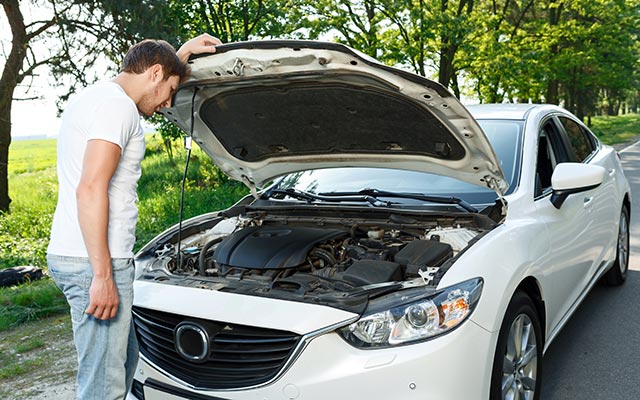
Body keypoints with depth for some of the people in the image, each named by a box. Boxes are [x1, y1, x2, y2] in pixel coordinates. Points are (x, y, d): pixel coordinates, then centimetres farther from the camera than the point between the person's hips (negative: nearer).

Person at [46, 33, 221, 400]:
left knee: (125, 360, 23)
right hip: (95, 263, -11)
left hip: (72, 256, 11)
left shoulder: (94, 97, 18)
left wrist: (182, 54, 38)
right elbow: (90, 189, -23)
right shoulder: (116, 106, -14)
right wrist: (103, 275, -24)